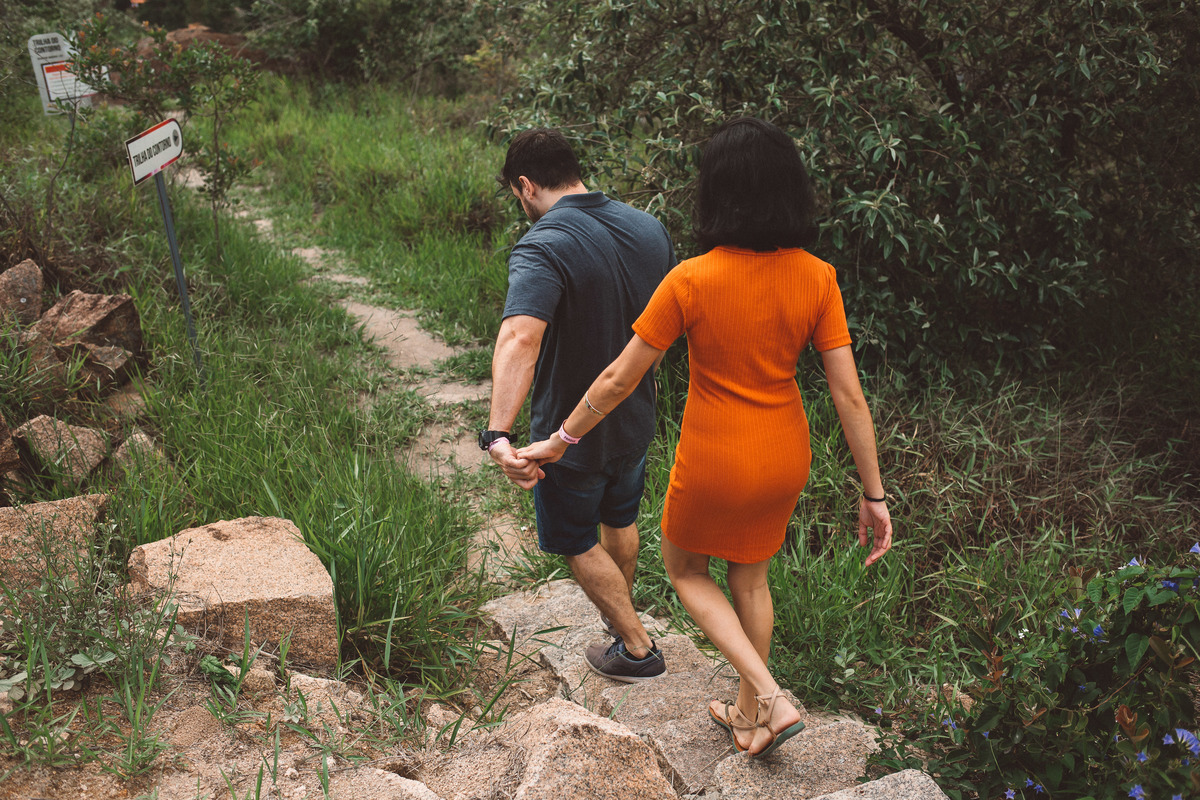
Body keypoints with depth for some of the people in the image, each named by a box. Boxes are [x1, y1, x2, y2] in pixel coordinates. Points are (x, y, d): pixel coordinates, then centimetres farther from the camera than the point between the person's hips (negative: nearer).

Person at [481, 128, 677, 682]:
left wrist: (498, 433, -51)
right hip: (636, 420, 7)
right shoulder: (649, 227, -4)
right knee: (619, 520, 29)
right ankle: (621, 610, 52)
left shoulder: (542, 247, -27)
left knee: (575, 543, 17)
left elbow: (519, 339, -44)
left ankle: (637, 648, 26)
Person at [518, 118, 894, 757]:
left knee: (685, 568, 24)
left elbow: (619, 379, -14)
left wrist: (560, 441, 1)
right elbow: (849, 394, -11)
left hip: (714, 464, -4)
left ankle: (769, 697, 12)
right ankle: (751, 719, 41)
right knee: (750, 577, 26)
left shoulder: (691, 281, -21)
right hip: (785, 461, 4)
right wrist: (873, 494, -1)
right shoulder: (816, 278, -12)